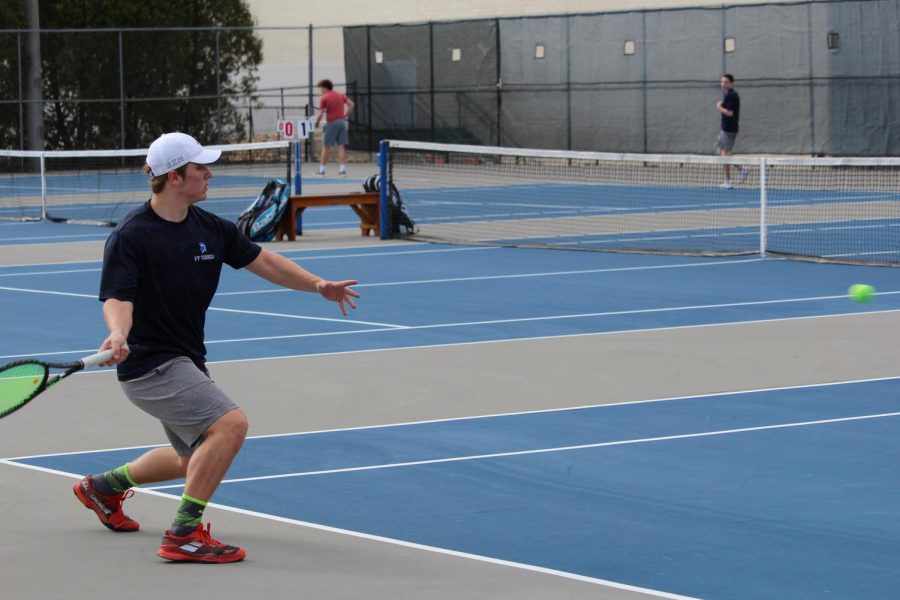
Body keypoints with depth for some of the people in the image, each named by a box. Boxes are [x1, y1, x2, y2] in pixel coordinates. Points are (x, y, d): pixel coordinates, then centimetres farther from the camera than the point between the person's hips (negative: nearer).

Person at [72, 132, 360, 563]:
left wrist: (317, 285, 7)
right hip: (149, 363, -9)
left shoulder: (210, 229, 4)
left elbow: (262, 261, 14)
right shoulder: (130, 236, -17)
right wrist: (118, 335, -47)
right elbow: (117, 299, -27)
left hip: (184, 363, 9)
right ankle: (183, 536, -20)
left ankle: (104, 486, 43)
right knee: (230, 423, -25)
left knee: (194, 458, 24)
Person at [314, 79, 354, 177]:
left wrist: (317, 123, 4)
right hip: (341, 122, 5)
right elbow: (351, 104, 6)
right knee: (341, 147, 5)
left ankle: (322, 170, 6)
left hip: (331, 123, -5)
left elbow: (321, 114, -11)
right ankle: (343, 170, -2)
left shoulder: (324, 98, -7)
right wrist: (345, 115, 11)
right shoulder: (340, 95, 10)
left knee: (326, 147, 3)